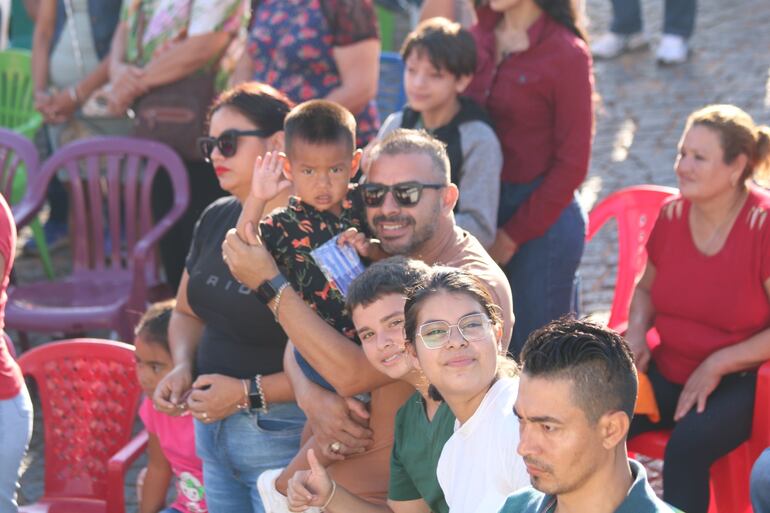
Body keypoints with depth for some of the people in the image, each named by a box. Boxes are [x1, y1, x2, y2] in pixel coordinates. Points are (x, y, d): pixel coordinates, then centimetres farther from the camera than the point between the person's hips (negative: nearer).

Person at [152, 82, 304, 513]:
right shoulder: (216, 220, 7)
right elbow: (188, 312, 22)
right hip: (211, 428, 7)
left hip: (283, 434, -7)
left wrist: (248, 393, -20)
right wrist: (182, 368, 2)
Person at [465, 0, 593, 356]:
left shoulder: (566, 54, -13)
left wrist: (512, 235, -10)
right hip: (481, 205, 5)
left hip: (541, 215, -5)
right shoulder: (479, 36, 3)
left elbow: (572, 164, -11)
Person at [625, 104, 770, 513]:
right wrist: (636, 332, -1)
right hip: (669, 372, 5)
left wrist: (716, 365, -18)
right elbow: (646, 287, 19)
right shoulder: (672, 214, 2)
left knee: (687, 446, -33)